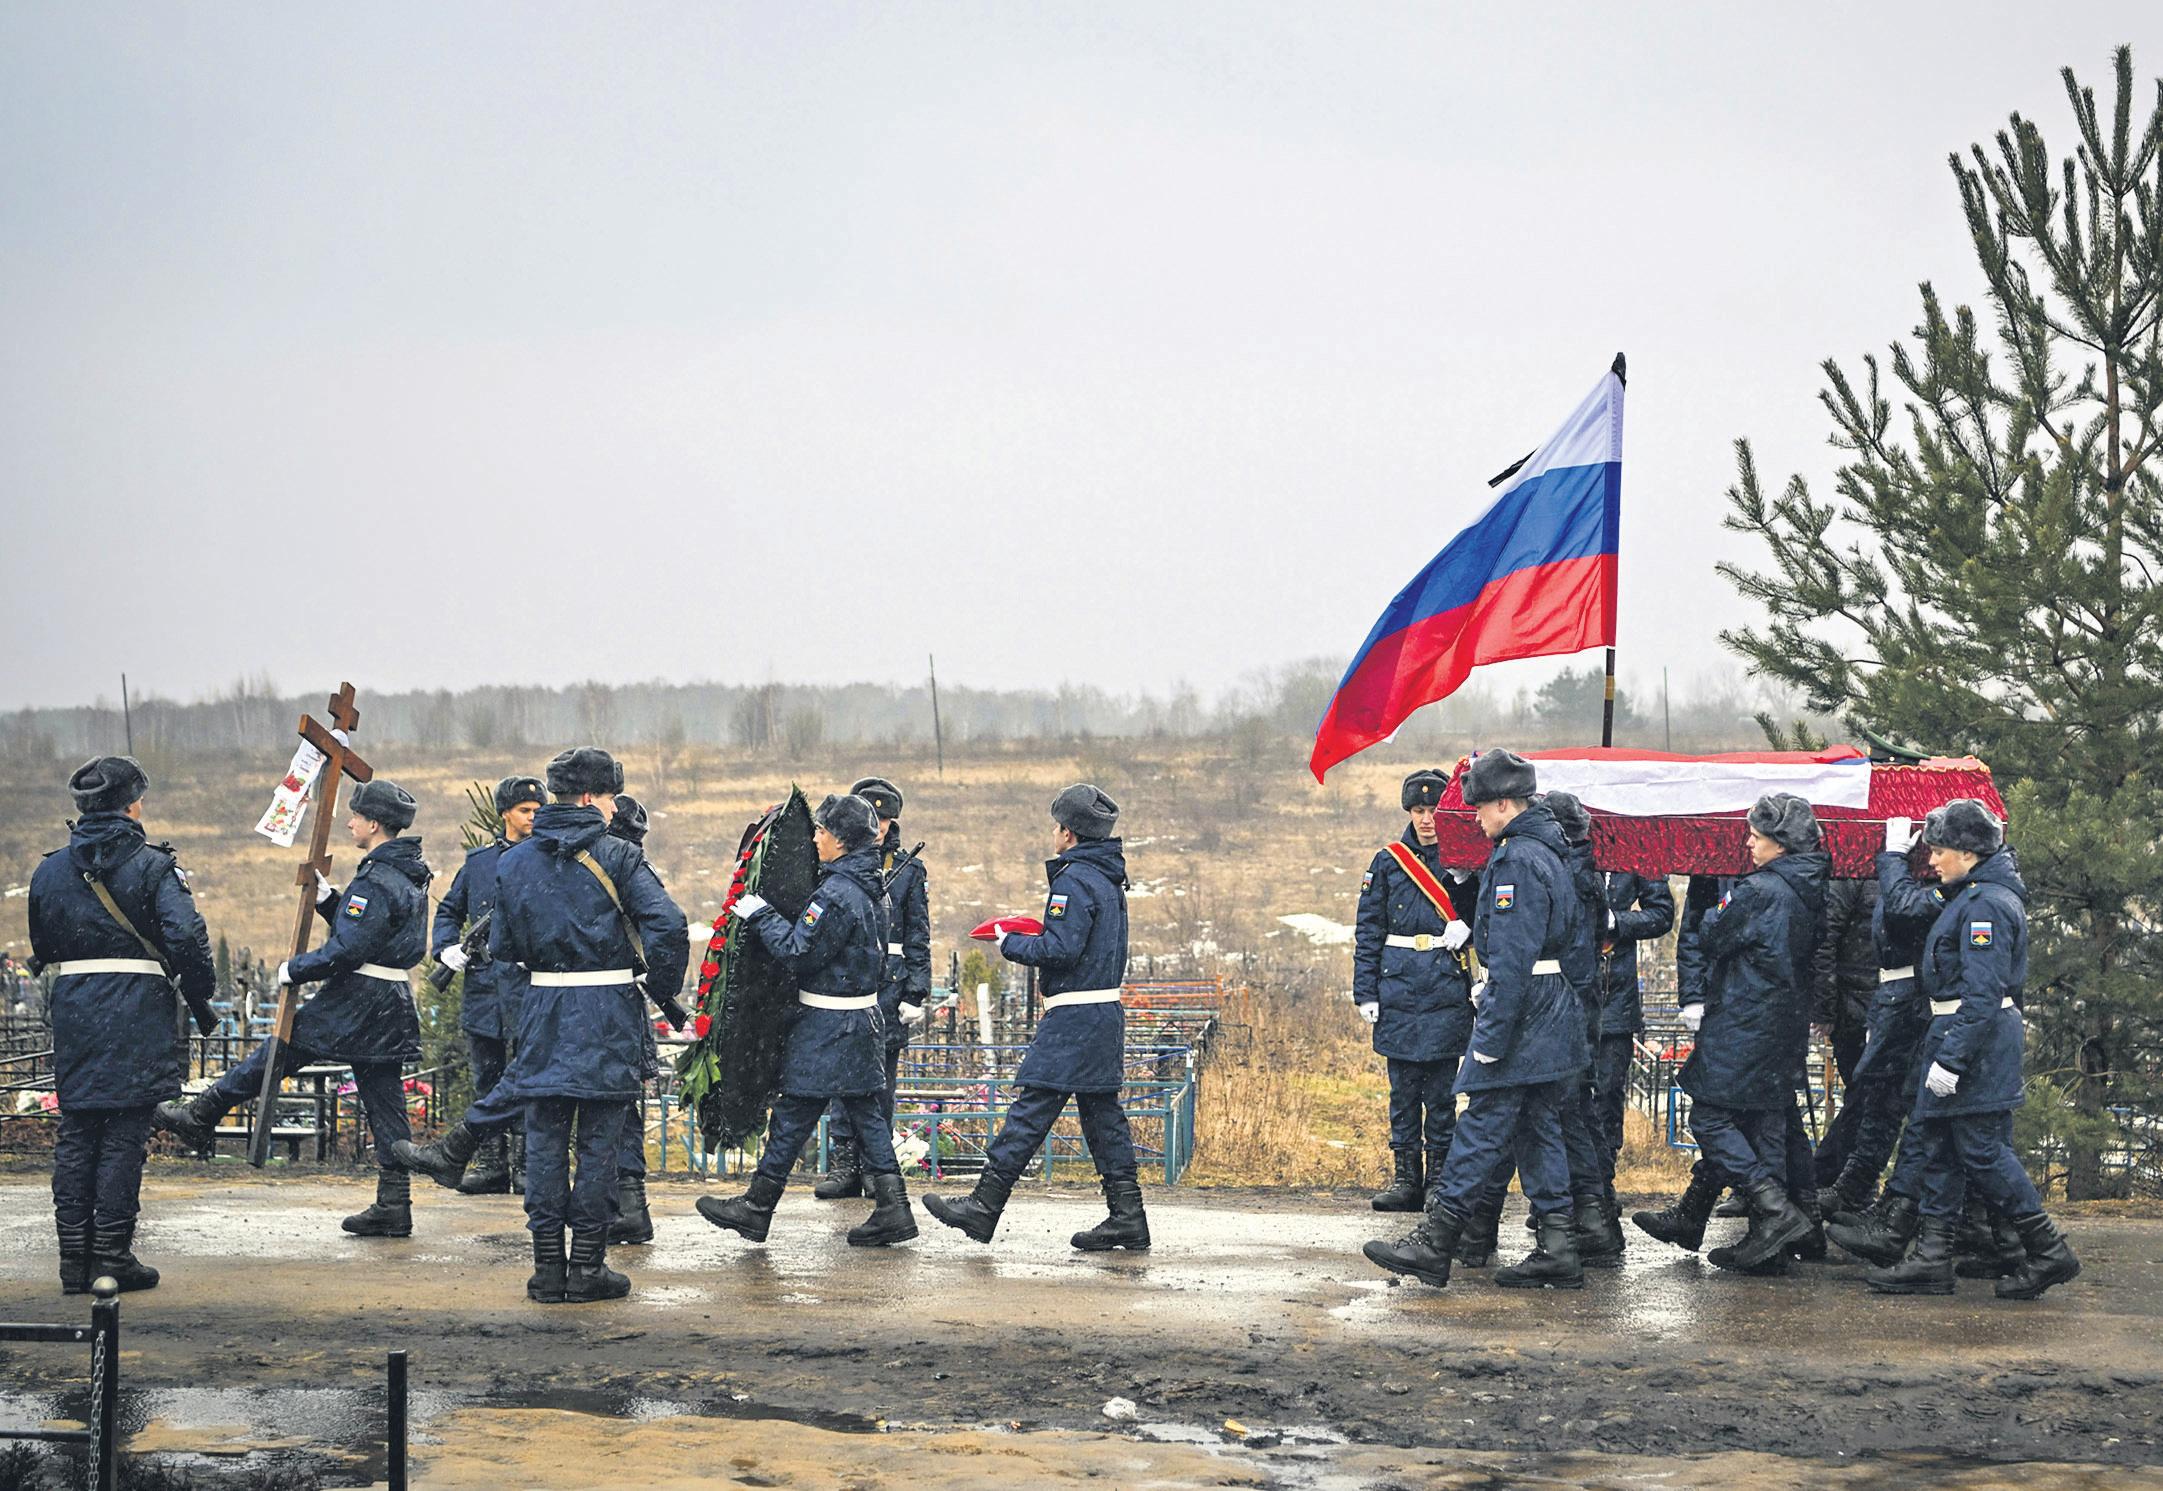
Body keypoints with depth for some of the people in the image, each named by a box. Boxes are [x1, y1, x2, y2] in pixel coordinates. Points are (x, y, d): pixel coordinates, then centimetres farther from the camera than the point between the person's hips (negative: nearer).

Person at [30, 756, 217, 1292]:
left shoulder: (50, 870, 7)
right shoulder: (152, 865, -7)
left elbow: (41, 947, 15)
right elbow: (187, 937, -16)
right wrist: (201, 1001, -5)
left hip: (73, 1012, 4)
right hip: (138, 1011, -4)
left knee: (76, 1133, 10)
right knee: (125, 1136, 0)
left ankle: (75, 1257, 11)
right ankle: (113, 1257, 1)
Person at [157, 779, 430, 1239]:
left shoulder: (377, 881, -17)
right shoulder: (410, 875, 14)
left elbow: (347, 949, -22)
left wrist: (295, 969, -10)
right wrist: (328, 898, 12)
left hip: (355, 1002, -9)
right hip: (392, 1007, 9)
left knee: (276, 1055, 5)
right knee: (384, 1104, 8)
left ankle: (198, 1118, 16)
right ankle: (394, 1206, 6)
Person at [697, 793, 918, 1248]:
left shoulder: (836, 894, -21)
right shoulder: (869, 887, 9)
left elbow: (799, 950, -21)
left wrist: (760, 915, -10)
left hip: (827, 1023, -9)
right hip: (862, 1017, 9)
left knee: (794, 1114, 1)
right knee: (864, 1112, 11)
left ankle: (756, 1208, 10)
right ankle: (892, 1208, 6)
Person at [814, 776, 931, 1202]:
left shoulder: (908, 869, 6)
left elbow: (918, 937, 5)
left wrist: (915, 992, -1)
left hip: (889, 983, -1)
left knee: (882, 1079, 1)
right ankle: (846, 1163, 4)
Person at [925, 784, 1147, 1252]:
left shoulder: (1073, 880, -13)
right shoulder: (1109, 879, 16)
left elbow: (1060, 948, -21)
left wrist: (1010, 944, -7)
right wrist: (1028, 939, 16)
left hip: (1073, 1018, -9)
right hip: (1106, 1011, 9)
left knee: (1032, 1106, -8)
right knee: (1101, 1110, 10)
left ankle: (985, 1205, -7)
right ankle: (1126, 1215, 7)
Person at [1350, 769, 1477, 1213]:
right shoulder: (1388, 861, 7)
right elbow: (1368, 930, 7)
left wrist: (1466, 928, -12)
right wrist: (1365, 991, 0)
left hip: (1447, 991, -1)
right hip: (1398, 989, 1)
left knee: (1441, 1088, 0)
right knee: (1403, 1086, 4)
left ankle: (1440, 1176, 7)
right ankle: (1406, 1176, 10)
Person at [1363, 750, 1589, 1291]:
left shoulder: (1516, 861, -16)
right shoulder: (1551, 854, 15)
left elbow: (1513, 959, -22)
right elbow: (1573, 946, 20)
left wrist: (1490, 1037, -21)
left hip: (1522, 1017, -10)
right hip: (1557, 1018, 10)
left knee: (1481, 1128, -6)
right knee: (1539, 1130, 11)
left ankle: (1433, 1244, -3)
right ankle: (1555, 1250, 10)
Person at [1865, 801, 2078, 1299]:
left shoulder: (1986, 904, -16)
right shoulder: (1970, 898, 16)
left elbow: (1982, 992, -23)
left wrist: (1951, 1057, -25)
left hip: (1978, 1035, -11)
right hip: (1956, 1032, 11)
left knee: (1982, 1150, -7)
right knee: (1938, 1143, 10)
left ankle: (2048, 1250, -1)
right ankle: (1932, 1256, 12)